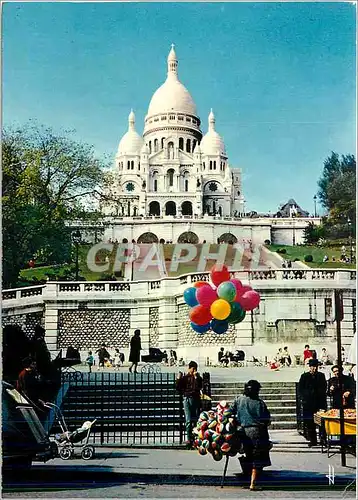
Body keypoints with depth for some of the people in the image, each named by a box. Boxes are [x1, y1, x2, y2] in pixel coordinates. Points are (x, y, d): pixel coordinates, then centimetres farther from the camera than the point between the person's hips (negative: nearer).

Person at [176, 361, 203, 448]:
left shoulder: (198, 378, 11)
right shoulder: (184, 378, 12)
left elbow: (199, 387, -7)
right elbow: (178, 388, 8)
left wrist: (196, 377, -12)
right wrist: (178, 379, -2)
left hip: (195, 399, 0)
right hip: (187, 399, 0)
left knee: (195, 420, -5)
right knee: (188, 420, -6)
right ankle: (188, 438, -6)